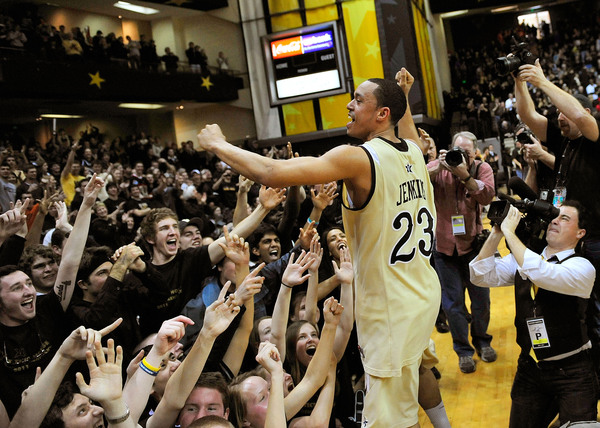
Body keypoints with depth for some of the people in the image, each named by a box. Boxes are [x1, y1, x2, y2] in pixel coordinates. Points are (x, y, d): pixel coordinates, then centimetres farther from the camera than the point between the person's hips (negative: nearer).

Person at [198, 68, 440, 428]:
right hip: (425, 292, 9)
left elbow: (271, 173, -25)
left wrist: (218, 144, -10)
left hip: (392, 308, -9)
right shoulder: (414, 152, 4)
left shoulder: (357, 159, -20)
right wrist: (404, 97, 34)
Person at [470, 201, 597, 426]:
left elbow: (540, 273, -31)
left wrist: (509, 231, -25)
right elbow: (482, 276, -6)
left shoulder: (582, 267, -12)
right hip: (529, 368, 4)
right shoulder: (522, 258, 4)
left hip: (572, 373, -4)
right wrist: (496, 233, -14)